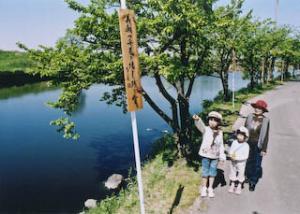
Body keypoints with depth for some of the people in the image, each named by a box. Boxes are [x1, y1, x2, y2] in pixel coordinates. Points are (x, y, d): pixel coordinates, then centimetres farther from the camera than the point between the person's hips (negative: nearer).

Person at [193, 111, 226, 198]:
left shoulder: (220, 133, 1)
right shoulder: (206, 130, -10)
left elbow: (221, 145, 7)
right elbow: (200, 125, -33)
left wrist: (222, 156, 5)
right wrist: (197, 119, -55)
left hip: (215, 156, 3)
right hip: (206, 155, -3)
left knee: (213, 172, 11)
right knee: (205, 172, 8)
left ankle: (210, 188, 27)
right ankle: (204, 188, 26)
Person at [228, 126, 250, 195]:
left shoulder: (246, 145, -16)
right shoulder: (234, 142, -2)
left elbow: (245, 156, -18)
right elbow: (230, 150, 6)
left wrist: (237, 157, -26)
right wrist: (230, 155, -15)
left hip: (241, 162, -4)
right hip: (233, 162, 4)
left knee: (240, 174, 10)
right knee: (232, 173, 15)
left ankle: (239, 187, 27)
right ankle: (232, 185, 32)